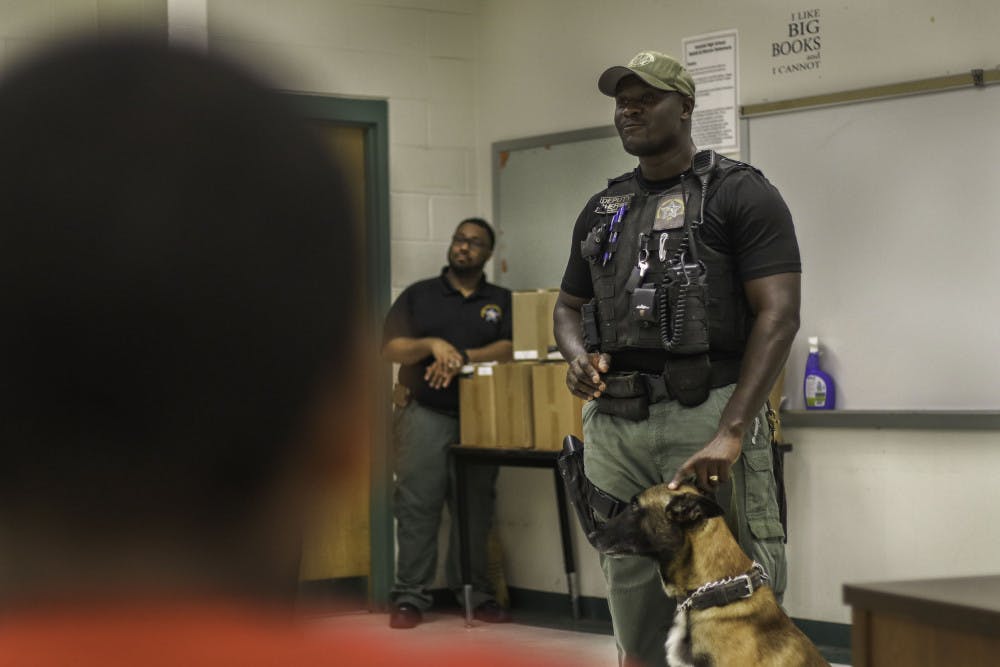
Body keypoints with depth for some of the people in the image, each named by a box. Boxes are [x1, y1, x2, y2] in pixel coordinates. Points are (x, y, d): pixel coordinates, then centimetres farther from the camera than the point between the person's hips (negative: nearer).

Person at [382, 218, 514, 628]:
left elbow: (510, 348, -3)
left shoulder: (501, 301, 13)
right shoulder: (418, 295, 12)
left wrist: (463, 358, -17)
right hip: (424, 414, -1)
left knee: (476, 509, 0)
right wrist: (432, 344, -15)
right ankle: (410, 598, -3)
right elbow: (391, 348, 3)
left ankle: (475, 593, 7)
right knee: (417, 506, -5)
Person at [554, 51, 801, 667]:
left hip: (705, 412, -6)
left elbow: (778, 314, -10)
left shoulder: (739, 193, -1)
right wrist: (578, 357, 1)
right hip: (612, 424, 6)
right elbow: (569, 306, 27)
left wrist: (730, 432, -20)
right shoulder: (602, 210, 19)